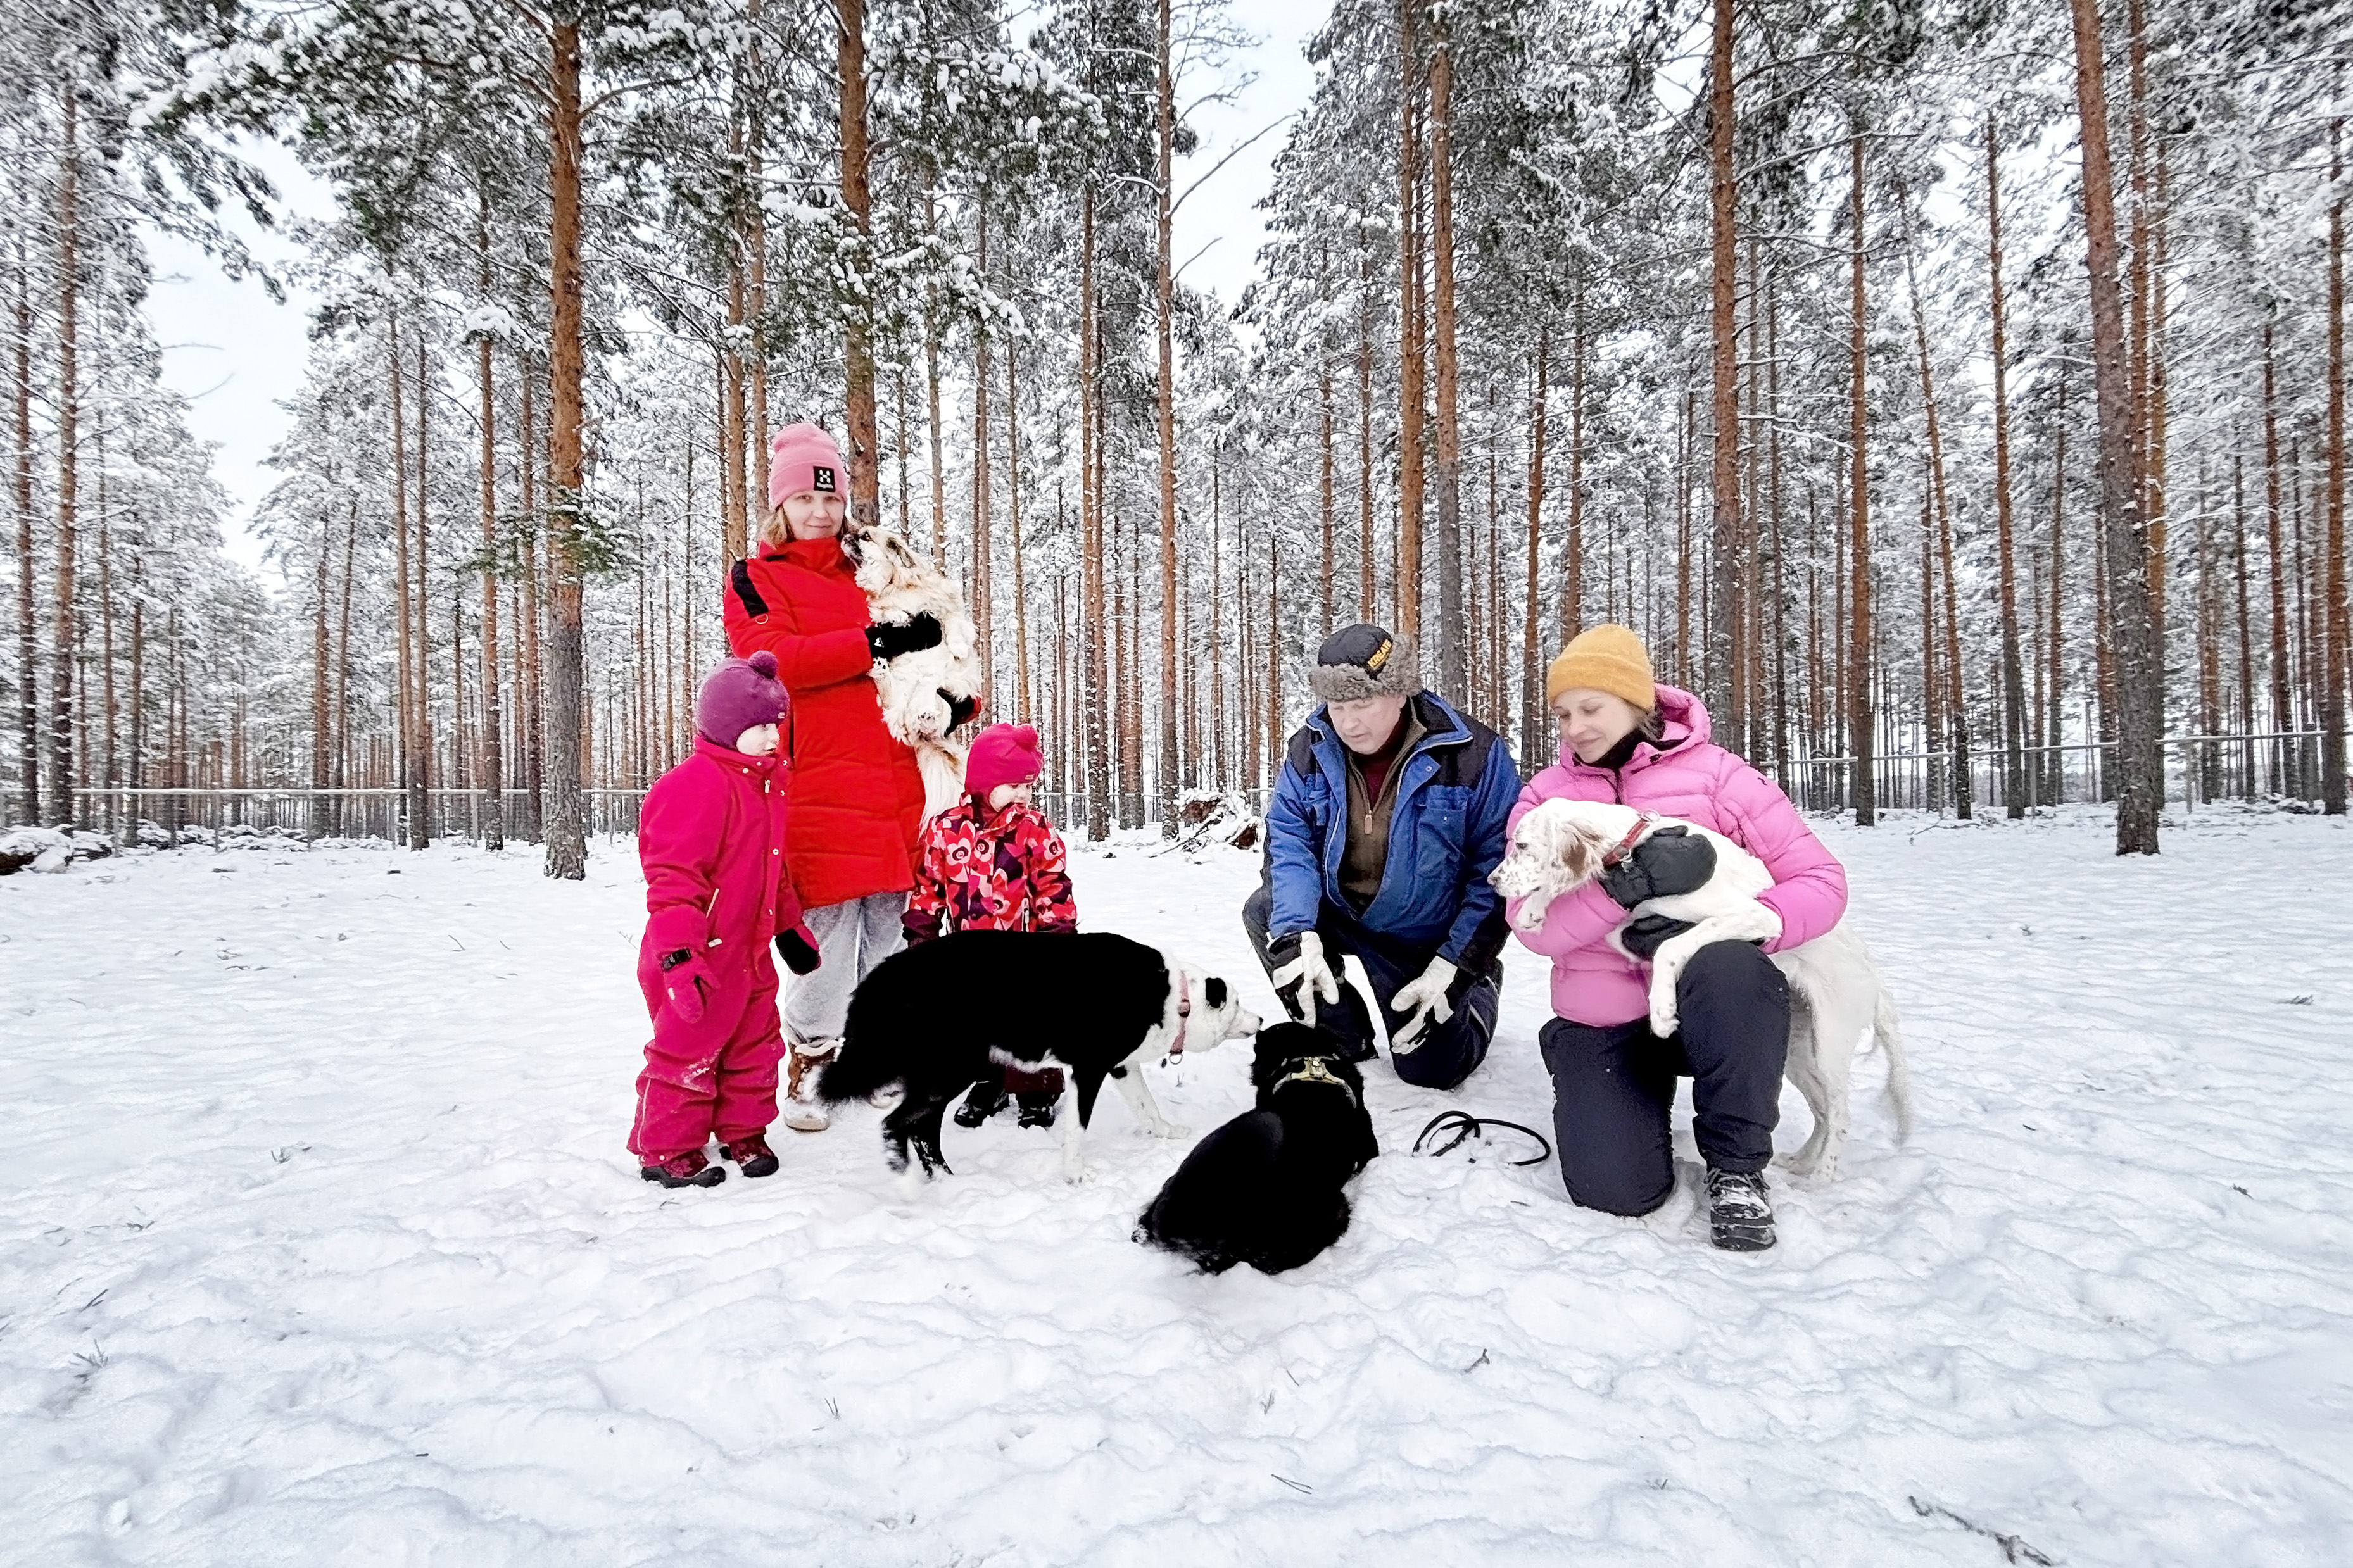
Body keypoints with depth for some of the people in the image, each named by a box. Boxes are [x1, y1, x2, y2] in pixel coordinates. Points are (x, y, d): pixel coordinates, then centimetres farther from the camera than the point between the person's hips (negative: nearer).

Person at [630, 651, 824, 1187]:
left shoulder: (766, 784, 9)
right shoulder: (695, 784, -20)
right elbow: (672, 878, -24)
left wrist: (789, 926, 21)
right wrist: (678, 954, -27)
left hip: (750, 952, 9)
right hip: (703, 958, -9)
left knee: (756, 1044, 17)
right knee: (688, 1050, 4)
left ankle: (743, 1131, 33)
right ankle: (666, 1148, 21)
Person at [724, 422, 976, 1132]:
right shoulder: (754, 579, 8)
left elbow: (928, 653, 25)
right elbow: (775, 658, -11)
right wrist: (874, 643, -16)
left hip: (892, 777, 4)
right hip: (818, 783, -4)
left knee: (889, 929, 8)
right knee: (830, 932, -5)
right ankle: (808, 1067, 13)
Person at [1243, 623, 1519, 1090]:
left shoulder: (1474, 754, -23)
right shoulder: (1310, 749, -12)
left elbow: (1498, 869, -19)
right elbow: (1288, 842, -18)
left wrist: (1455, 969, -23)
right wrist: (1296, 934, -35)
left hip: (1428, 941, -3)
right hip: (1340, 915, 3)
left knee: (1431, 1068, -3)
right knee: (1264, 912, -23)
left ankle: (1479, 986, 33)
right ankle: (1343, 1036, 1)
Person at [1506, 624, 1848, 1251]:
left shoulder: (1715, 774, -3)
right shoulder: (1544, 796, 2)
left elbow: (1821, 880, -6)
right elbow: (1534, 926, -10)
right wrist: (1630, 884, -27)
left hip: (1713, 1010, -1)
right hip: (1604, 1021, 2)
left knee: (1728, 967, -38)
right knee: (1617, 1190, -17)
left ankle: (1737, 1164, -12)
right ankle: (1644, 1095, 20)